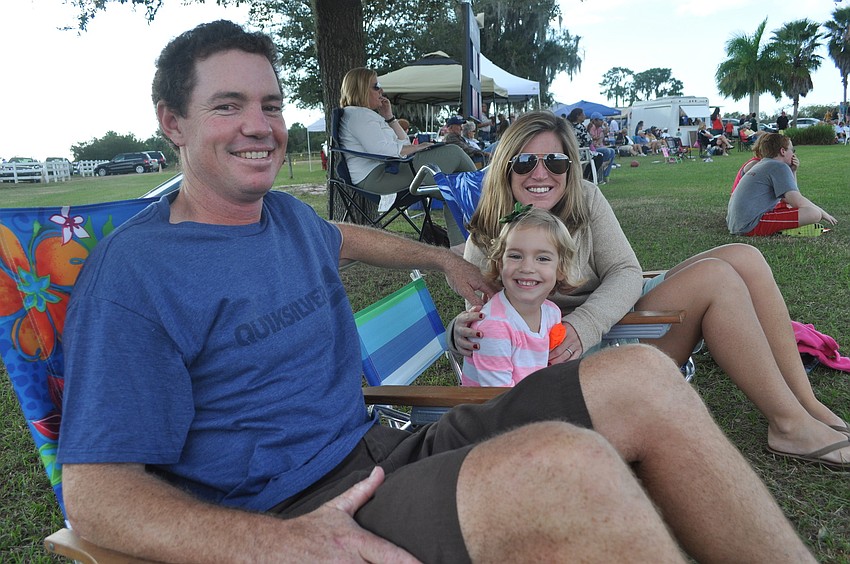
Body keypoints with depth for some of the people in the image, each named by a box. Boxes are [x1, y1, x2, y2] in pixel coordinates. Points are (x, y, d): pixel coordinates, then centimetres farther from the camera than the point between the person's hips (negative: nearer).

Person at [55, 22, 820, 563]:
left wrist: (444, 260, 45)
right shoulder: (133, 272, -12)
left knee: (640, 378, -7)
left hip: (382, 456, 8)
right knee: (561, 462, -36)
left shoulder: (285, 213, 11)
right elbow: (95, 491, -16)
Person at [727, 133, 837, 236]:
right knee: (814, 214, -18)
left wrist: (793, 172, 19)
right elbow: (797, 201, -14)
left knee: (788, 206, 33)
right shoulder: (780, 167, -4)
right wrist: (822, 213, 1)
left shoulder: (762, 165, 24)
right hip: (751, 226, -10)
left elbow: (787, 199, 28)